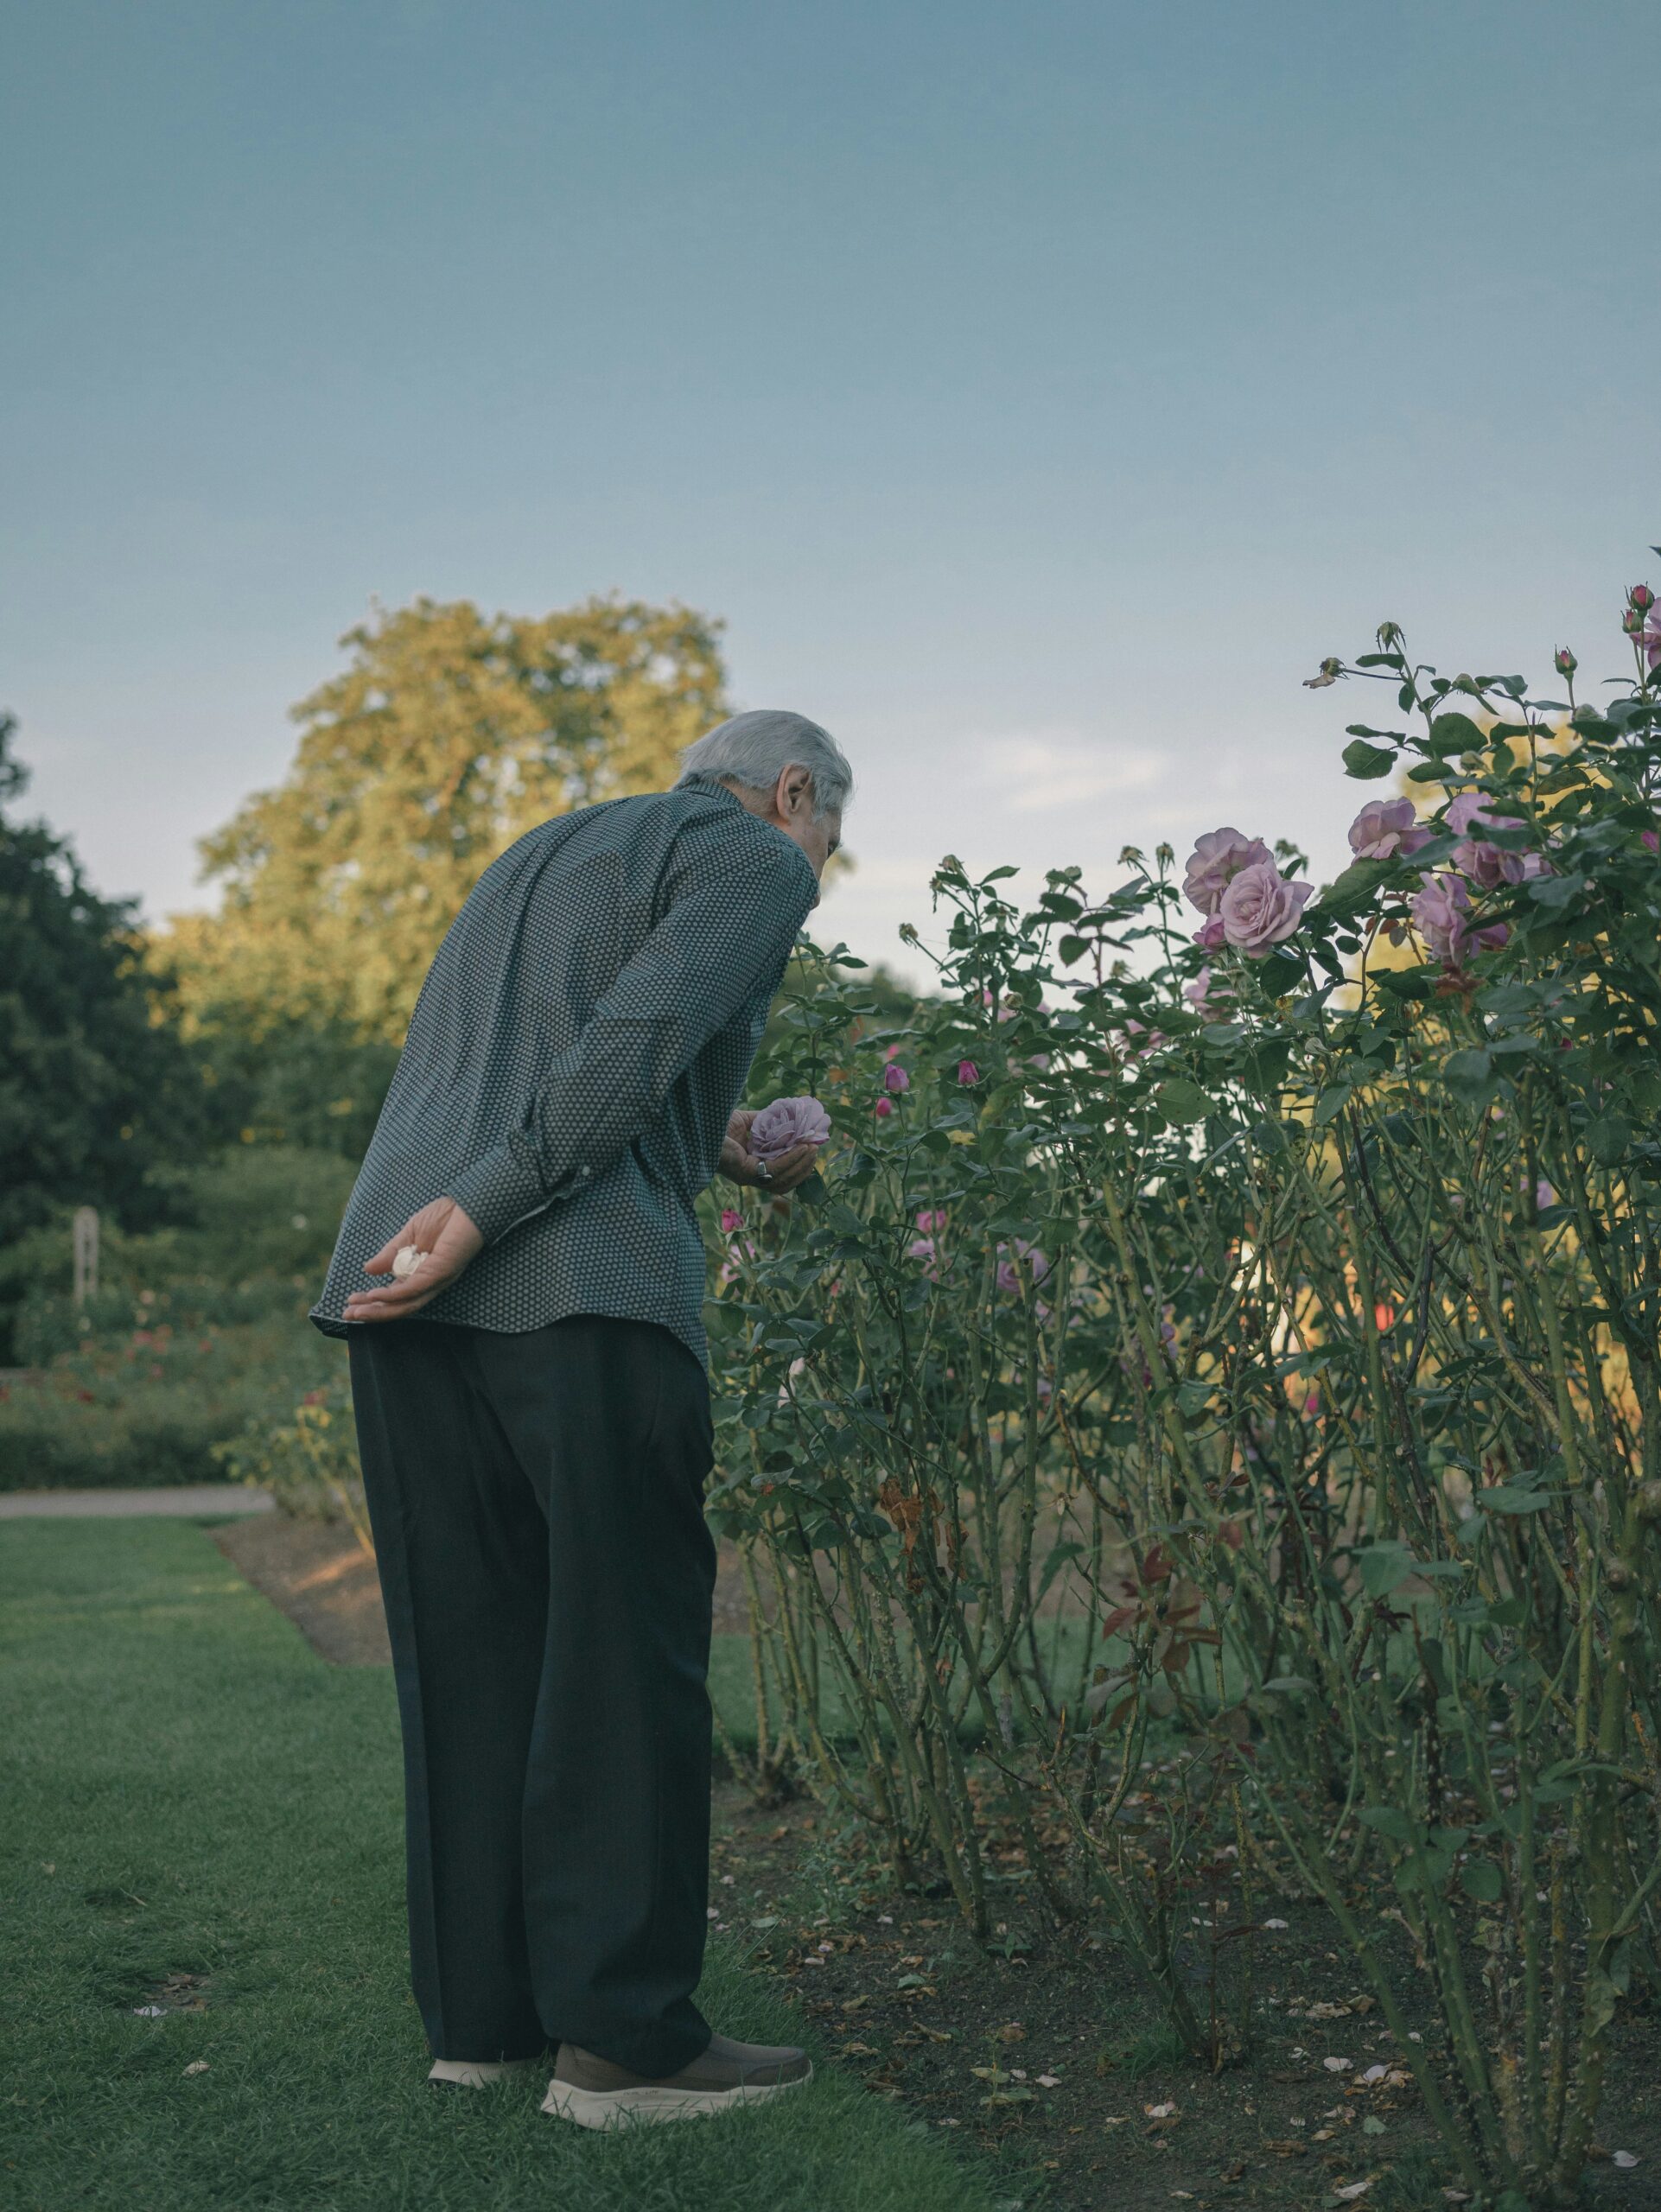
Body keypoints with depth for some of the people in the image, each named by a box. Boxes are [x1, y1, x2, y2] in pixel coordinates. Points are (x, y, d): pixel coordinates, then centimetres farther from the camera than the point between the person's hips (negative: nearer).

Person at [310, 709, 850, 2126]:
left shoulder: (543, 856, 32)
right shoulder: (754, 859, 7)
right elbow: (640, 1032, -11)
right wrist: (484, 1212, -18)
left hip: (399, 1278, 8)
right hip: (580, 1283, -8)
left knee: (467, 1655, 11)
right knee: (624, 1651, -1)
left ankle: (481, 2011, 18)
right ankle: (624, 2036, 2)